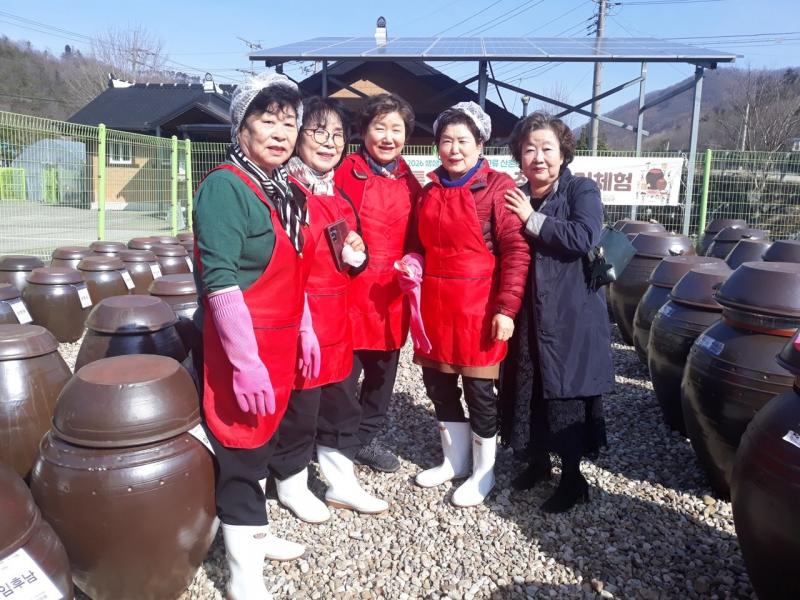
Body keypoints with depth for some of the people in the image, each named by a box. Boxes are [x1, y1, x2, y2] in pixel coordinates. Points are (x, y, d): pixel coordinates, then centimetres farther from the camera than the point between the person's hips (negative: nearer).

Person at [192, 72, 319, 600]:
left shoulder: (284, 190, 10)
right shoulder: (224, 187, -16)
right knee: (240, 448, 3)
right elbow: (220, 283, -23)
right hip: (242, 346, -8)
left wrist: (304, 329, 15)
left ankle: (254, 533, 40)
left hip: (280, 341, 8)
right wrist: (245, 362, -25)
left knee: (262, 440, 20)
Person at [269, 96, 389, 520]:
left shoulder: (340, 195, 13)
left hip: (335, 313, 8)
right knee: (298, 402, 5)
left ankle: (341, 483, 32)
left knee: (335, 402, 16)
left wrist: (356, 254, -1)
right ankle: (292, 485, 27)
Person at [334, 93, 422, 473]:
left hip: (393, 294, 6)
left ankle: (366, 439, 35)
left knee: (383, 373, 16)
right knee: (343, 375, 2)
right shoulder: (344, 173, -8)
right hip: (352, 291, -5)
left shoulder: (409, 181, 9)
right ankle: (338, 447, 21)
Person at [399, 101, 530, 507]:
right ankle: (453, 460, 34)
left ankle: (483, 472, 24)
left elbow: (516, 250, -12)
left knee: (479, 390, 5)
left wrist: (507, 307, -18)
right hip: (434, 306, 6)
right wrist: (412, 266, 1)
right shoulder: (430, 191, 11)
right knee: (438, 385, 14)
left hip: (478, 308, -6)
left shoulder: (496, 187, -7)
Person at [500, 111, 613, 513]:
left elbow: (583, 237, -22)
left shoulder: (582, 190, -4)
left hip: (571, 315, -5)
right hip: (526, 313, 5)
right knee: (526, 390, 11)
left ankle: (572, 477, 16)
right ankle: (538, 461, 31)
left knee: (566, 395, 0)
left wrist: (532, 219, -18)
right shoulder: (514, 199, 10)